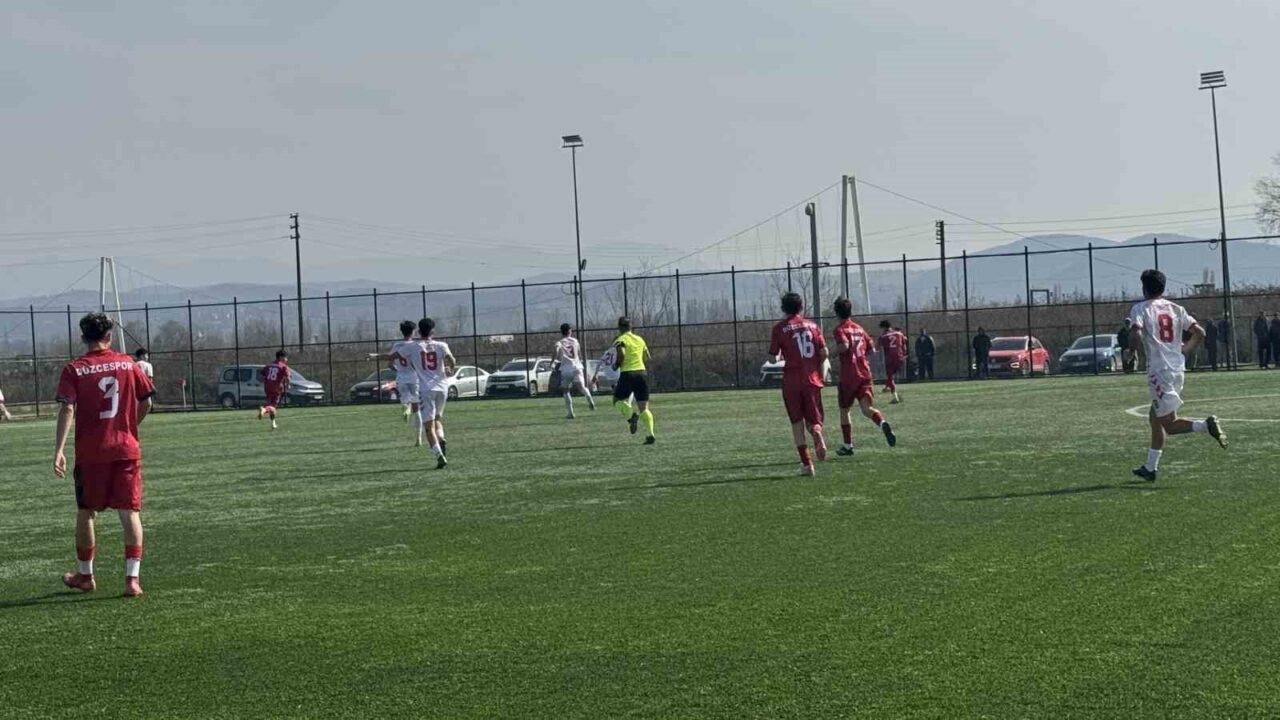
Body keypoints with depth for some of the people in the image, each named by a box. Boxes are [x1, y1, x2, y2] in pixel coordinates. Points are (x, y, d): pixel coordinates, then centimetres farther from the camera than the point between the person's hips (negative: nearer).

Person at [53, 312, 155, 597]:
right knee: (130, 513, 1)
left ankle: (85, 576, 27)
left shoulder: (74, 370, -4)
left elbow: (67, 409, -14)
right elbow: (146, 404, 8)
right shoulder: (128, 364, 3)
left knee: (85, 513, 15)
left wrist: (59, 450, -18)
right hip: (127, 449, 1)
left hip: (90, 453, -1)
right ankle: (132, 579, -7)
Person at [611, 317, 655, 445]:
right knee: (644, 407, 5)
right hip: (642, 372, 4)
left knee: (618, 400, 16)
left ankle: (631, 415, -13)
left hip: (627, 373, -4)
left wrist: (616, 366, -3)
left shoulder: (620, 341, -3)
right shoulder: (640, 339, 14)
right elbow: (647, 357, 17)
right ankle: (650, 434, -11)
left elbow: (621, 354, -20)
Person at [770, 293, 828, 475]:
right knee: (814, 419, 10)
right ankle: (817, 432, -28)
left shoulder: (780, 328, 0)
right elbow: (824, 352, 1)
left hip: (791, 381, -2)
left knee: (797, 422, 7)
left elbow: (773, 357, -2)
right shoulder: (812, 325, 8)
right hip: (812, 380, 2)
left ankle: (807, 463, -1)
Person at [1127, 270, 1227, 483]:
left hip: (1159, 371, -7)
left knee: (1169, 424, -4)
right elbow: (1200, 333, 7)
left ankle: (1206, 425, -28)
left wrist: (1144, 348, 3)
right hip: (1178, 368, 7)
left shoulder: (1140, 309, -5)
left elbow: (1135, 339, -19)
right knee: (1156, 418, 19)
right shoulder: (1176, 309, 10)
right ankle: (1150, 468, 25)